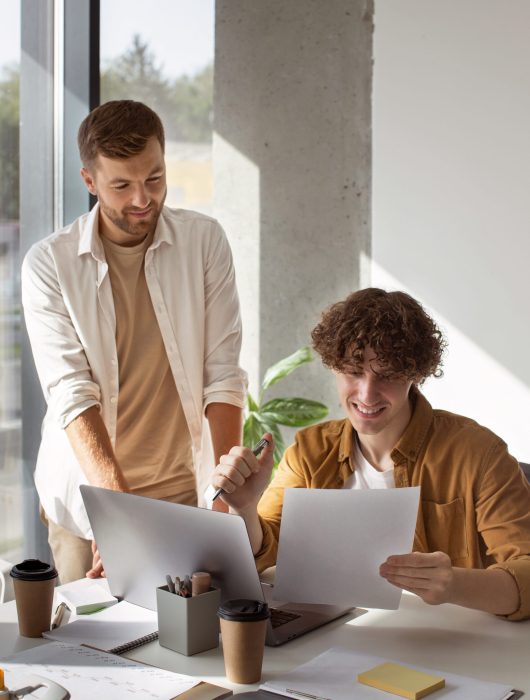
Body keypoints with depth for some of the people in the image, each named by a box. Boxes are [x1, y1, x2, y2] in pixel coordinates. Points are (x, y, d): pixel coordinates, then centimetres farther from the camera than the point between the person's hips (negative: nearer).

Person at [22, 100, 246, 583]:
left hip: (186, 490, 1)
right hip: (86, 496, -1)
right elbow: (71, 394, -16)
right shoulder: (49, 264, -9)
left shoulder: (204, 240, -4)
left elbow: (223, 373, -6)